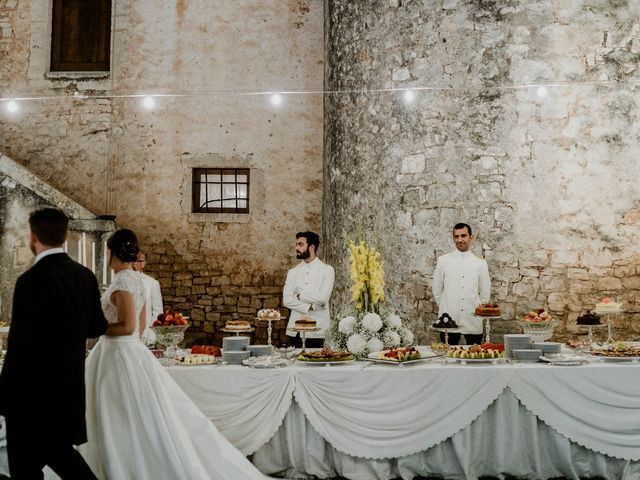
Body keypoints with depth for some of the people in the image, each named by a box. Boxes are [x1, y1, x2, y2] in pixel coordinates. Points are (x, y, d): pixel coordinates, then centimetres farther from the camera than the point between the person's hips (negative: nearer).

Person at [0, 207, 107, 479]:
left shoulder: (32, 280, -20)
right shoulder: (85, 276, 2)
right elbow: (98, 328, 12)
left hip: (35, 390, -7)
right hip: (70, 385, 7)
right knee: (58, 450, 24)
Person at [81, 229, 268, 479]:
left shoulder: (122, 282, -17)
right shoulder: (135, 280, 10)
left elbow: (128, 326, -23)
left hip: (120, 356, -9)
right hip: (132, 351, 9)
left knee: (129, 425, -2)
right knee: (131, 424, 13)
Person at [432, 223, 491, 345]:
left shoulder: (480, 264, 5)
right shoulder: (443, 261, 3)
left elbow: (485, 293, 11)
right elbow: (437, 290, 8)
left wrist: (476, 310, 8)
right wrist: (446, 309, 9)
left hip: (473, 323, 1)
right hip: (448, 322, -1)